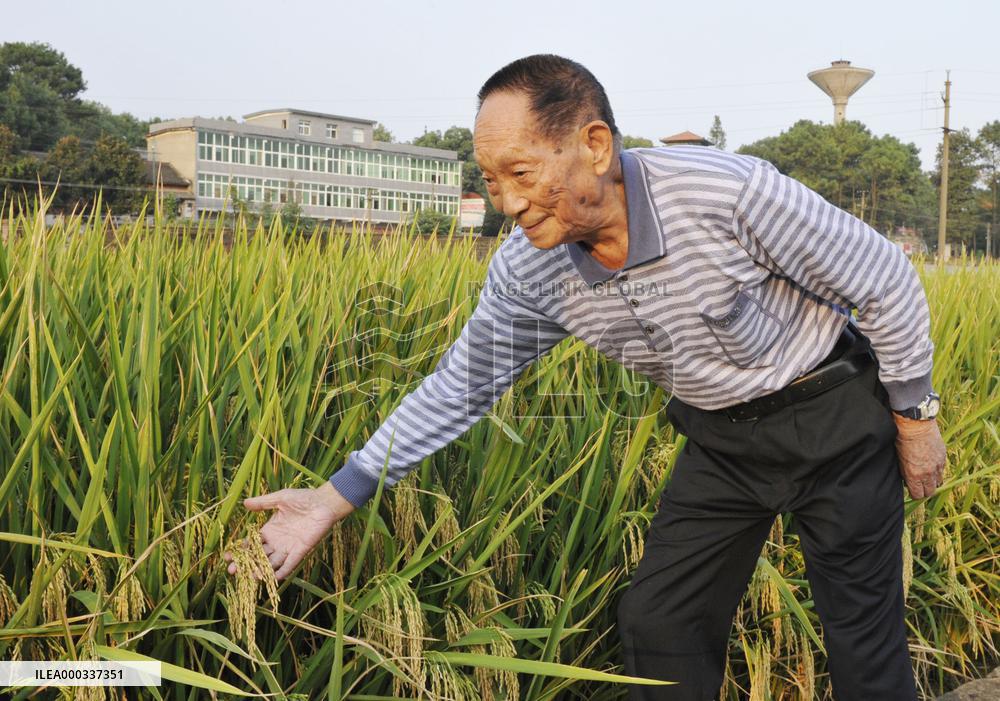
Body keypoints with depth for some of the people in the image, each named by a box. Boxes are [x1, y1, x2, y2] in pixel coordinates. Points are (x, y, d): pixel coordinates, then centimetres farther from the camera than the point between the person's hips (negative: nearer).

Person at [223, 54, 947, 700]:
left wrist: (914, 412, -5)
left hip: (834, 415, -4)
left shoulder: (731, 192, -32)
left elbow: (886, 280, -17)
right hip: (721, 437, 4)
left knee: (865, 639, 3)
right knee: (657, 622, 5)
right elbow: (460, 385, -5)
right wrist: (337, 497, -6)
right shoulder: (528, 270, -16)